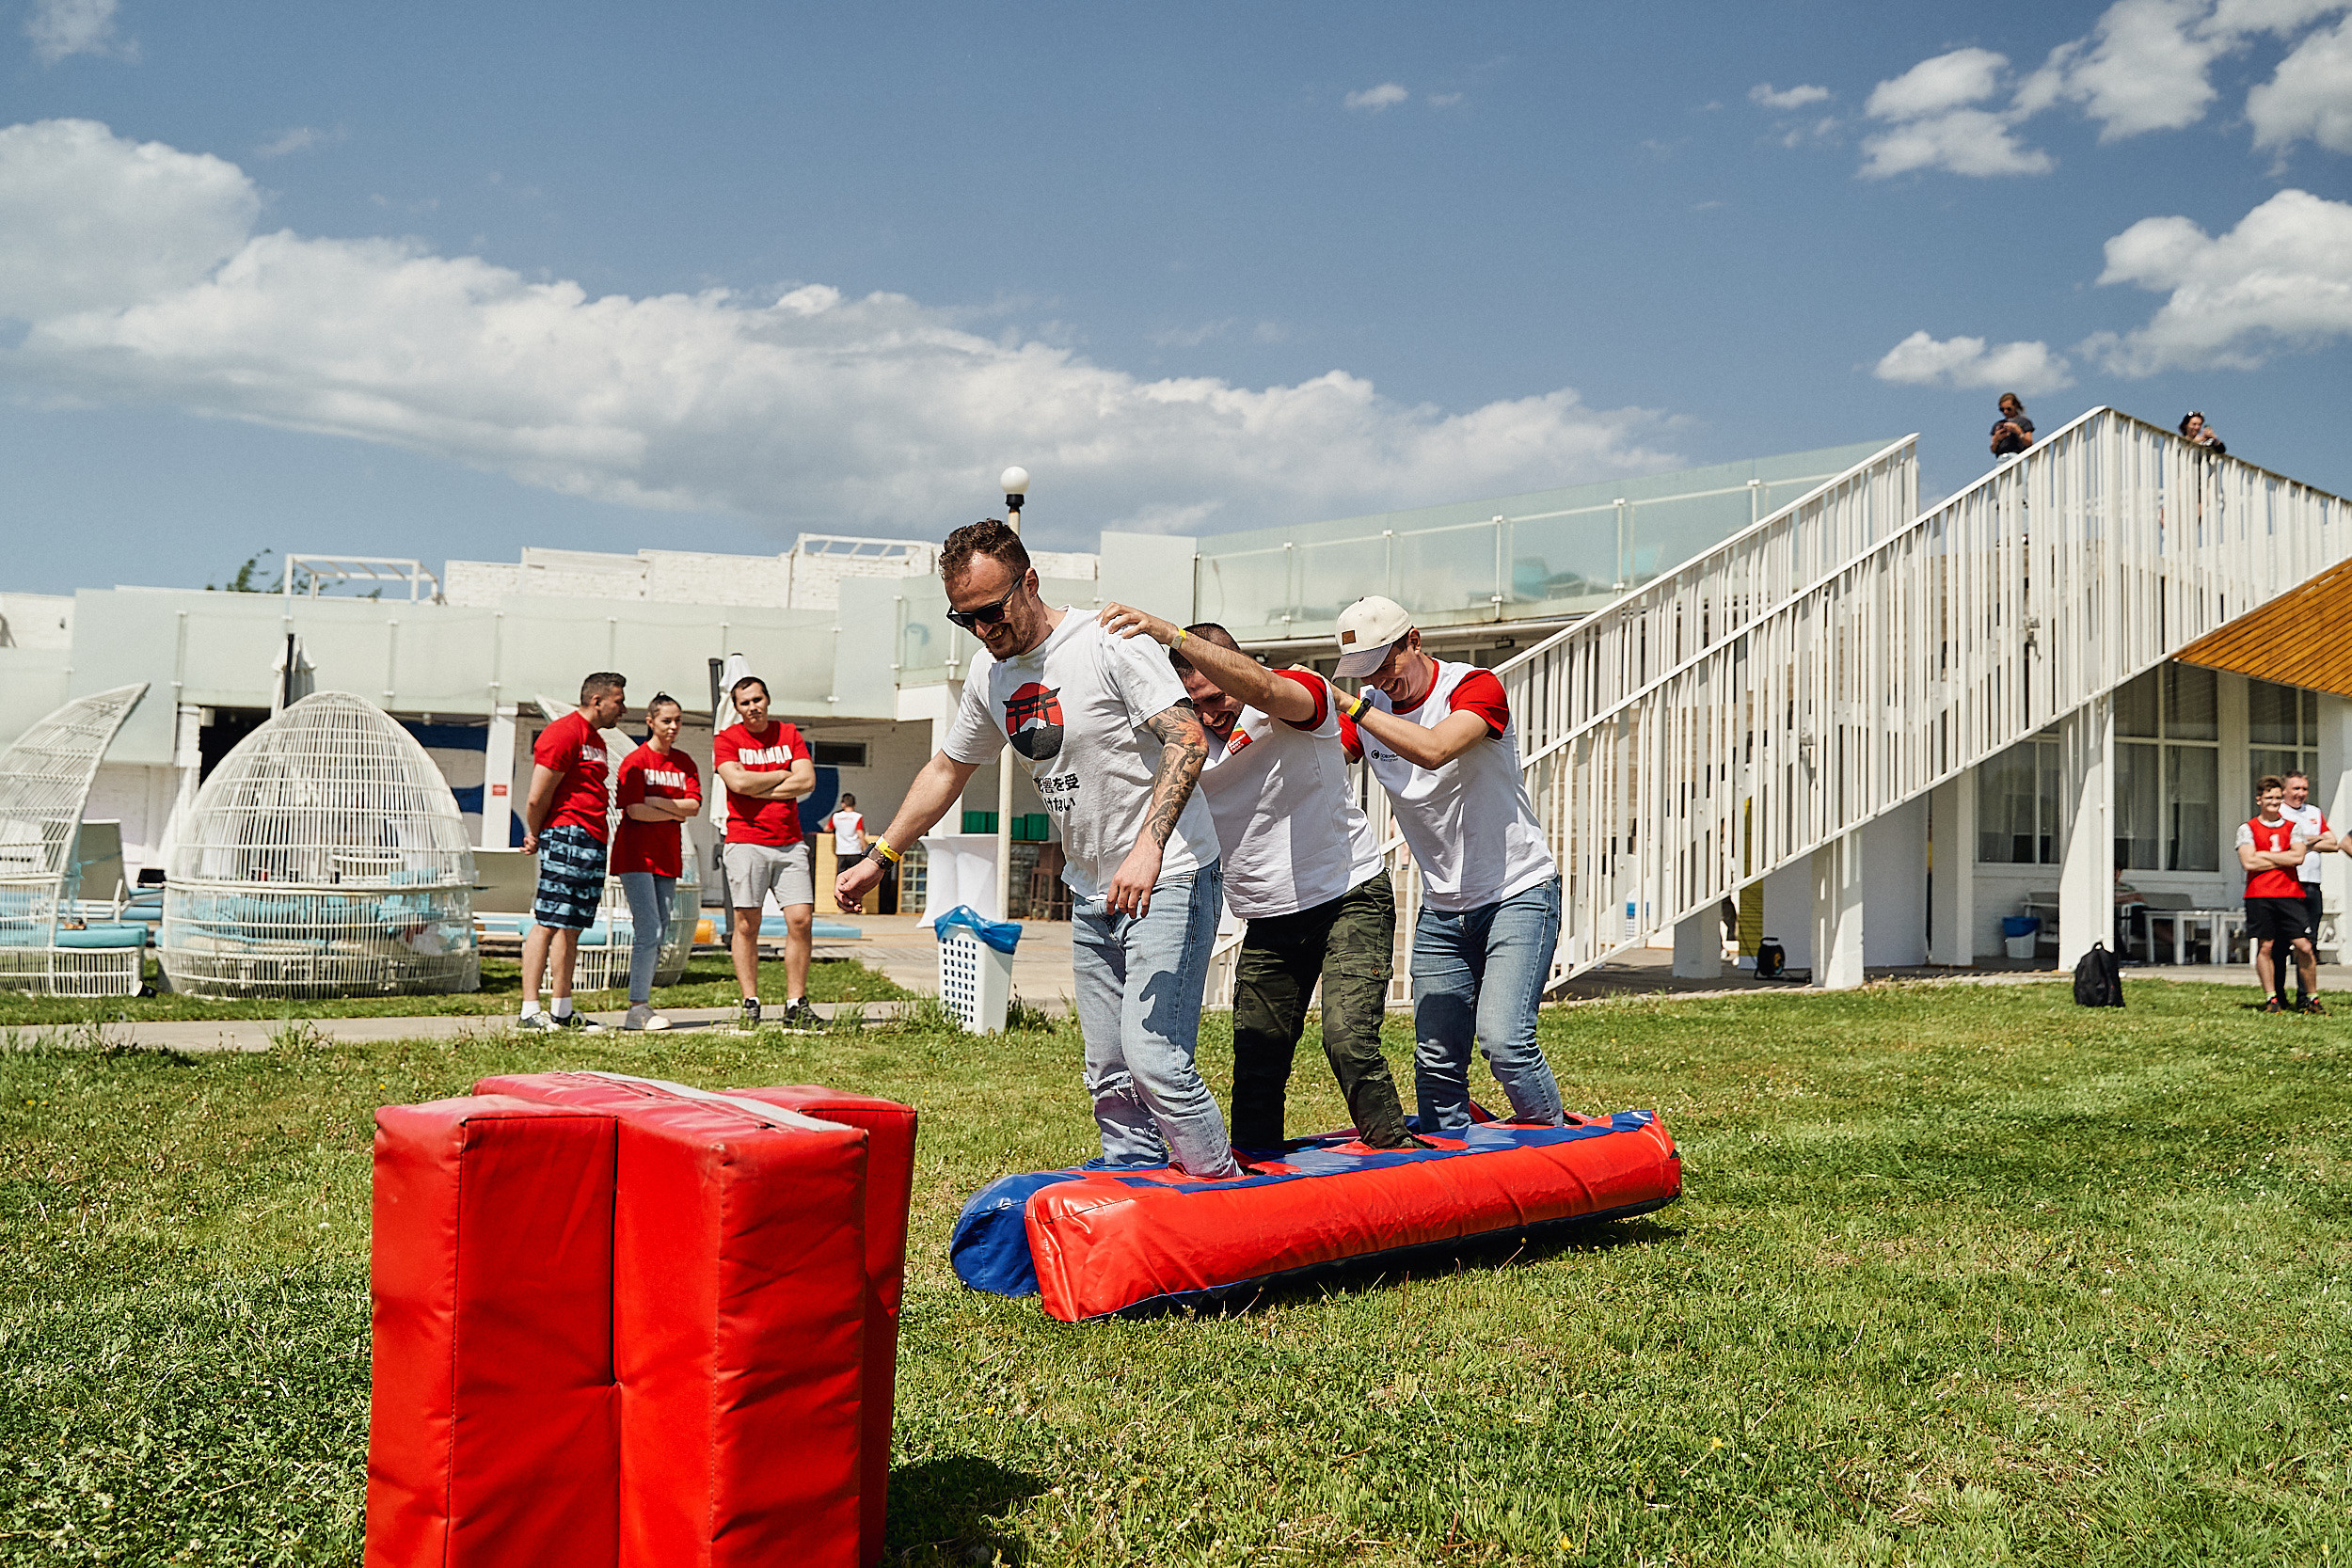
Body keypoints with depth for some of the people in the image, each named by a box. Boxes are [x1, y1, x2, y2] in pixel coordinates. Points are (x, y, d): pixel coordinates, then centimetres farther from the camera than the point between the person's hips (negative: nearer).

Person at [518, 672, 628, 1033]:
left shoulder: (595, 739, 23)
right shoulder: (563, 734, -9)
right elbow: (537, 798, -12)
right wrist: (535, 835, 3)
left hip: (593, 842, 10)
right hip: (566, 836, -10)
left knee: (571, 927, 10)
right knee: (547, 923, -9)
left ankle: (563, 1012, 14)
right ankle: (530, 1011, -9)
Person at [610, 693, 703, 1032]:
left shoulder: (684, 763, 13)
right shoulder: (635, 761, -4)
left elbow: (694, 806, 0)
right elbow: (635, 810, -14)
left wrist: (652, 801, -10)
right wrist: (676, 813, -5)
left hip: (667, 856, 6)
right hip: (636, 854, -6)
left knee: (657, 934, 4)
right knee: (649, 930, -14)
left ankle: (642, 1006, 9)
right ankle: (638, 1008, -11)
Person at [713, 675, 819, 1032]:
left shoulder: (789, 734, 13)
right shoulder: (726, 739, 4)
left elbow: (807, 781, 0)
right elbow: (738, 781, -13)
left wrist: (758, 789, -6)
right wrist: (784, 775, -2)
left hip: (790, 843, 3)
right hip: (745, 842, -3)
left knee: (801, 919, -5)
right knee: (747, 925, -3)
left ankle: (796, 1005, 1)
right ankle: (750, 1005, 4)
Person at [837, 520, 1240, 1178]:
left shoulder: (1110, 643, -14)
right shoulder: (990, 680, 8)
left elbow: (1188, 738, -22)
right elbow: (946, 770, 22)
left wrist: (1148, 846, -34)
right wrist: (877, 859, 23)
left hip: (1170, 877, -7)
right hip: (1091, 892, 7)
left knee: (1152, 1057, -17)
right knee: (1109, 1075, 7)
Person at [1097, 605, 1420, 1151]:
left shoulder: (1302, 695, -13)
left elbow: (1262, 687, -37)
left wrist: (1172, 634, -50)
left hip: (1351, 899, -5)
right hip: (1269, 923, 6)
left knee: (1347, 1039, -19)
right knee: (1255, 1060, 6)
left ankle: (1393, 1152, -5)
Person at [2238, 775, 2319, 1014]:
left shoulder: (2292, 827, 13)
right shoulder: (2248, 829, 6)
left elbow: (2298, 856, -3)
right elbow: (2248, 862, -7)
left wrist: (2264, 855, -5)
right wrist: (2283, 860, -2)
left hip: (2290, 894, 2)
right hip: (2259, 896, -2)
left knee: (2304, 946, -3)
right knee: (2264, 947, -2)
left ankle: (2312, 998, 9)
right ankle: (2272, 999, 5)